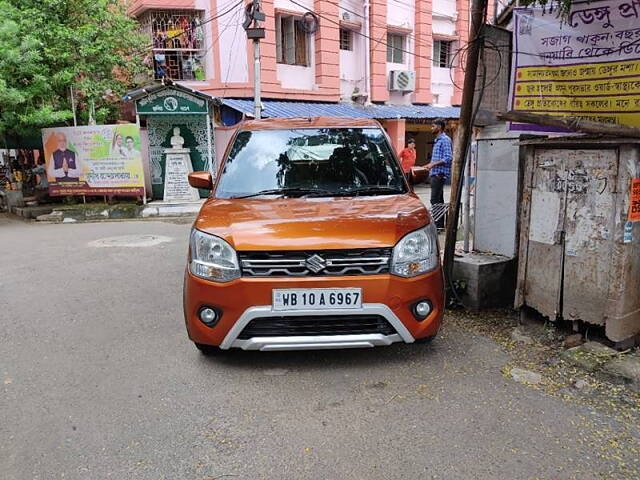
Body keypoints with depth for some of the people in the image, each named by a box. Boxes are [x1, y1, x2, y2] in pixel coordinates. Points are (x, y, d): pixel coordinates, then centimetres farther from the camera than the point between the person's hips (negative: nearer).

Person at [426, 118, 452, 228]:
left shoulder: (445, 140, -11)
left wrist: (433, 164, -21)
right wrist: (430, 165, 18)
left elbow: (448, 158, -19)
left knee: (435, 200, -12)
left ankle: (438, 225, -11)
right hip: (435, 174, 10)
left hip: (440, 174, -10)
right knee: (439, 200, 12)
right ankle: (440, 224, 18)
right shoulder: (438, 140, 20)